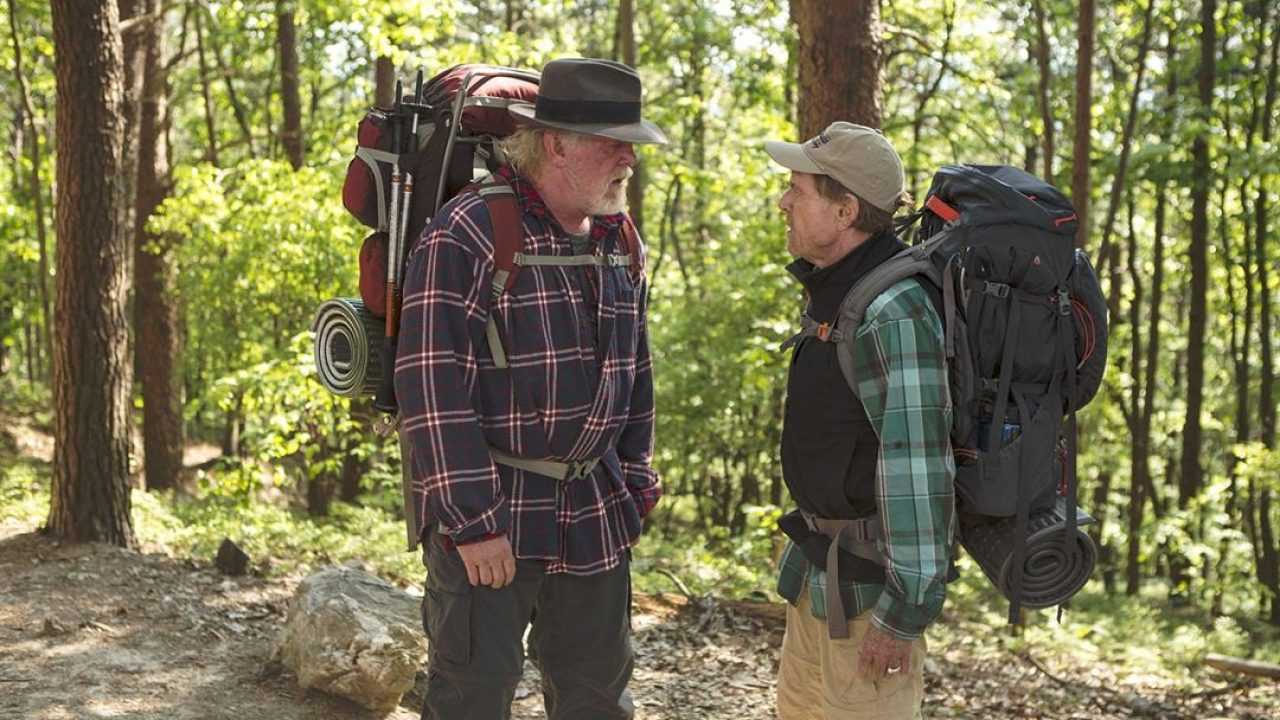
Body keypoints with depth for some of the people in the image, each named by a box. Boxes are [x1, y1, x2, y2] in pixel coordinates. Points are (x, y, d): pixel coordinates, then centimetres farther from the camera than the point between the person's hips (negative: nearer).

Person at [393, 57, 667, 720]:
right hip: (491, 516, -6)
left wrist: (635, 486, 15)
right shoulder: (464, 236, -15)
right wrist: (472, 520, -19)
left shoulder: (620, 244, 9)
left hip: (595, 515, 7)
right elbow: (433, 386, -19)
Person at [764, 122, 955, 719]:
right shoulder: (835, 292, 9)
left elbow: (918, 472, -27)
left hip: (868, 577, -10)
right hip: (819, 568, 10)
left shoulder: (894, 315, -25)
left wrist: (903, 613, -24)